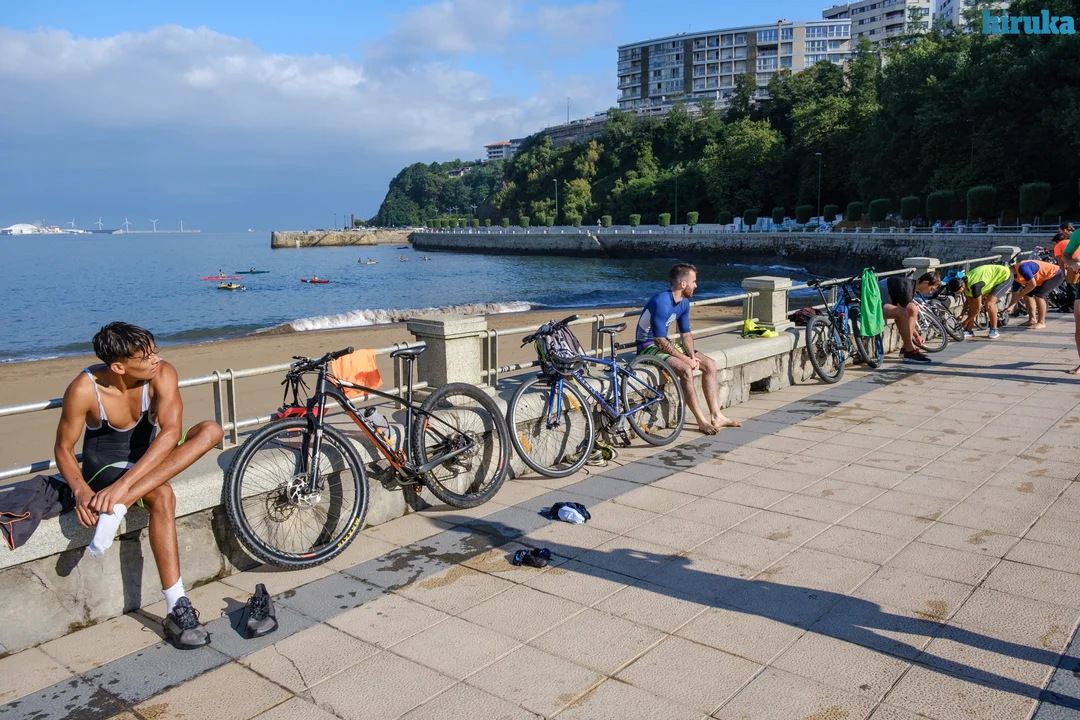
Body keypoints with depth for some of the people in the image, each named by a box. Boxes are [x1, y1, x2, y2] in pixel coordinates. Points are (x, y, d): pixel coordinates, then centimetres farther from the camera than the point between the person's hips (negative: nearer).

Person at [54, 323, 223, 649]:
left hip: (149, 459, 3)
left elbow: (171, 433, -31)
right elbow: (63, 448, -12)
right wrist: (80, 490, -33)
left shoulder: (162, 374, -21)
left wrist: (123, 485, -40)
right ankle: (177, 610, -34)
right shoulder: (84, 389, -23)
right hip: (104, 465, -3)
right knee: (162, 495, -35)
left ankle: (118, 506, -33)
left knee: (211, 429, -25)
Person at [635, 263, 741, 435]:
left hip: (664, 344, 9)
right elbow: (660, 342, -27)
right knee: (685, 370, -31)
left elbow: (685, 334, 10)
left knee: (710, 364, 1)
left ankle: (716, 416, 6)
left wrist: (692, 356, -8)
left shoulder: (684, 303, 3)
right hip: (648, 347, -9)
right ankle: (702, 421, -18)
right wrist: (686, 359, -21)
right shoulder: (661, 303, -26)